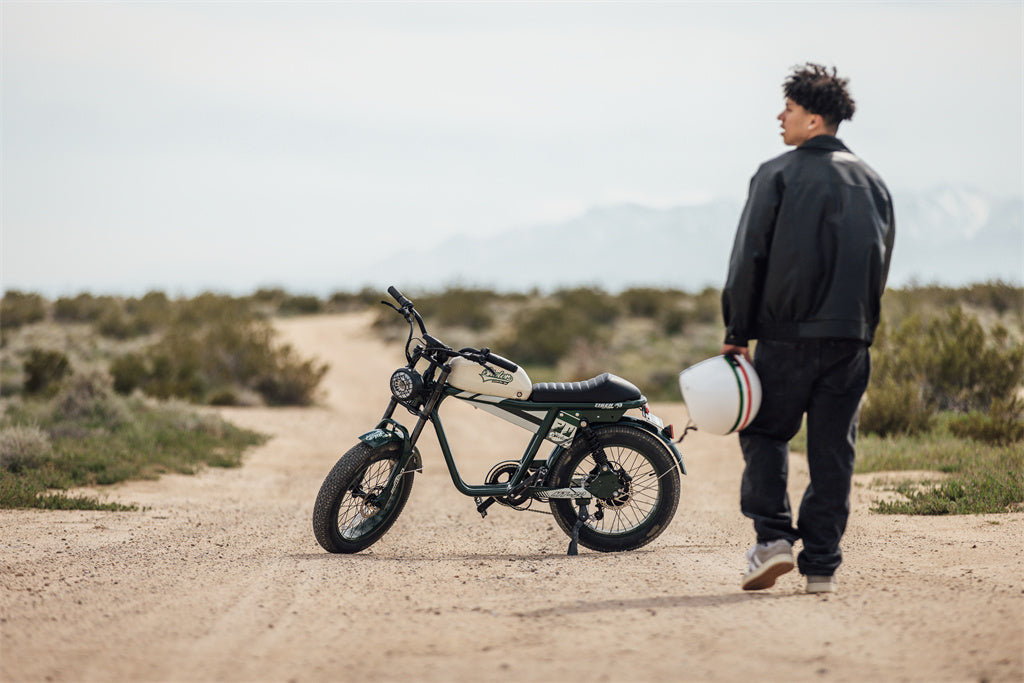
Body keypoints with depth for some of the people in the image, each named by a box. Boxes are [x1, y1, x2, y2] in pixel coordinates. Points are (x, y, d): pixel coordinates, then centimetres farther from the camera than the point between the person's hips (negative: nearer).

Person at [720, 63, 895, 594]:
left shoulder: (777, 174, -3)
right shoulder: (871, 182, 12)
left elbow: (749, 257, -5)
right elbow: (882, 264, 14)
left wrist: (736, 333, 0)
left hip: (788, 333, -4)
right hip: (851, 338, 4)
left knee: (764, 432, 9)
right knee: (833, 450, 6)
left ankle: (773, 537, -6)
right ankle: (821, 565, 4)